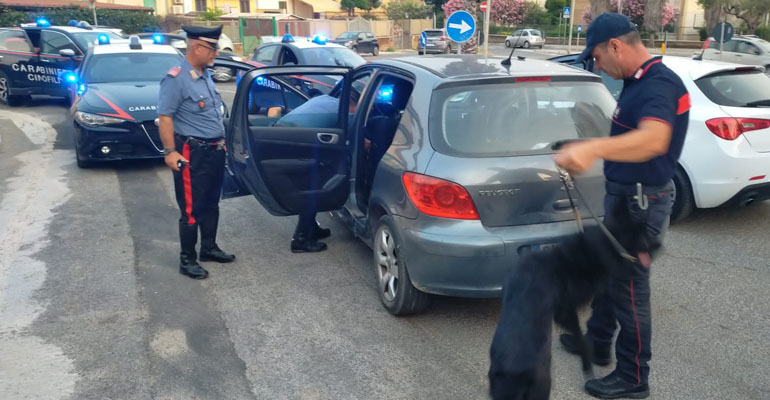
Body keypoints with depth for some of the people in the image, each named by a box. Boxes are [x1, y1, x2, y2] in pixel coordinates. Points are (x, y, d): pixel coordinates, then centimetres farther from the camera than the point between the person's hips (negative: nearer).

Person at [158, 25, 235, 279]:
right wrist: (170, 151, -22)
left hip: (215, 151, 9)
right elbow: (165, 116, -18)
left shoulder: (205, 74, 11)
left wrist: (221, 140, 20)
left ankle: (209, 248, 31)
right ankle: (187, 260, 9)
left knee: (211, 204, 17)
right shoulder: (176, 79, -16)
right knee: (192, 209, -1)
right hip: (193, 154, -8)